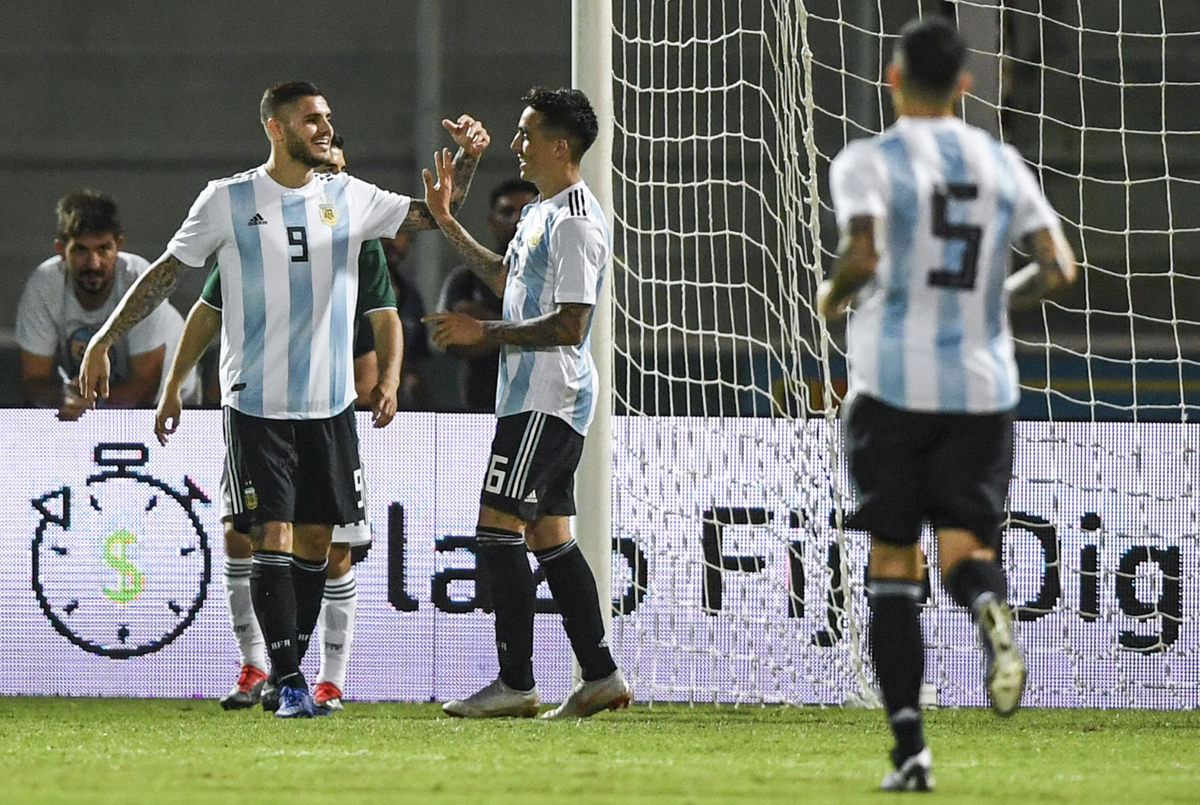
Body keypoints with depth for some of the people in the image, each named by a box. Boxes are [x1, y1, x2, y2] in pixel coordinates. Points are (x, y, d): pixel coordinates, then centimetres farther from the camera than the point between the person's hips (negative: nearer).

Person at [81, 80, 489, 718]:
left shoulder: (348, 198, 7)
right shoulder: (228, 200, -1)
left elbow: (434, 215, 13)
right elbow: (166, 272, 4)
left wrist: (466, 160, -3)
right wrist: (103, 342, 2)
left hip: (331, 404, 4)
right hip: (256, 403, -4)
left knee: (314, 540, 6)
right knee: (274, 536, -11)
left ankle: (288, 672, 16)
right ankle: (288, 684, -11)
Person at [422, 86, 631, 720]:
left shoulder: (575, 222, -16)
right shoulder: (541, 211, 16)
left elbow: (569, 325, -22)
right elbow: (506, 277, 35)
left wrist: (483, 333, -20)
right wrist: (447, 223, 33)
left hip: (547, 401, -11)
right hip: (532, 397, 11)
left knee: (498, 528, -12)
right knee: (548, 536, 11)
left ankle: (515, 684, -12)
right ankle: (600, 677, 13)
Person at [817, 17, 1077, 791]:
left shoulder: (869, 161, -4)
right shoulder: (1003, 163, 8)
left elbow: (863, 258, -19)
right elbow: (1058, 268, 3)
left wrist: (834, 296, 3)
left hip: (894, 384, -2)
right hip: (984, 386, 2)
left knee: (893, 562, 6)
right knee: (963, 546, 6)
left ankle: (910, 745, -2)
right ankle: (991, 605, -33)